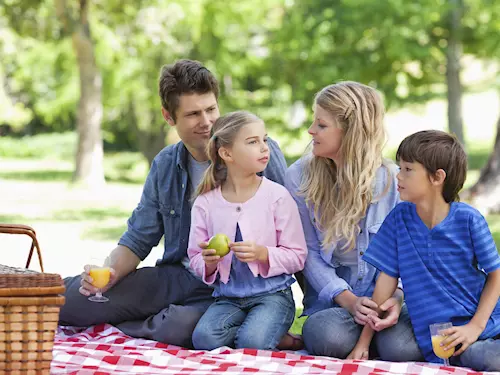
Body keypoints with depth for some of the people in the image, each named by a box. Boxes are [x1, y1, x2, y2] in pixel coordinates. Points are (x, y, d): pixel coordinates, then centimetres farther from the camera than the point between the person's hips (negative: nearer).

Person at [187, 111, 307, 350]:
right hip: (228, 298, 3)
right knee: (204, 338, -27)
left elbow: (297, 257, -2)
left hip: (272, 294, -3)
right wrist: (208, 262, -15)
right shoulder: (206, 203, 3)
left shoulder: (277, 196, -3)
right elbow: (195, 259, 8)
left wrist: (263, 254, -19)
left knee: (251, 343, -32)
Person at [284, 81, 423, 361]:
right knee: (330, 337, -36)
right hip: (331, 296, 0)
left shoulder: (392, 180, -4)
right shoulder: (300, 177, -2)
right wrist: (348, 300, -16)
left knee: (401, 348, -32)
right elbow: (309, 252, -3)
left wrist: (396, 297, -22)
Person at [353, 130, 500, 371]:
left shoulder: (467, 219, -5)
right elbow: (387, 278, 4)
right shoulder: (400, 218, 1)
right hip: (440, 344, -1)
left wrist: (476, 326, -10)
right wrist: (363, 342, 3)